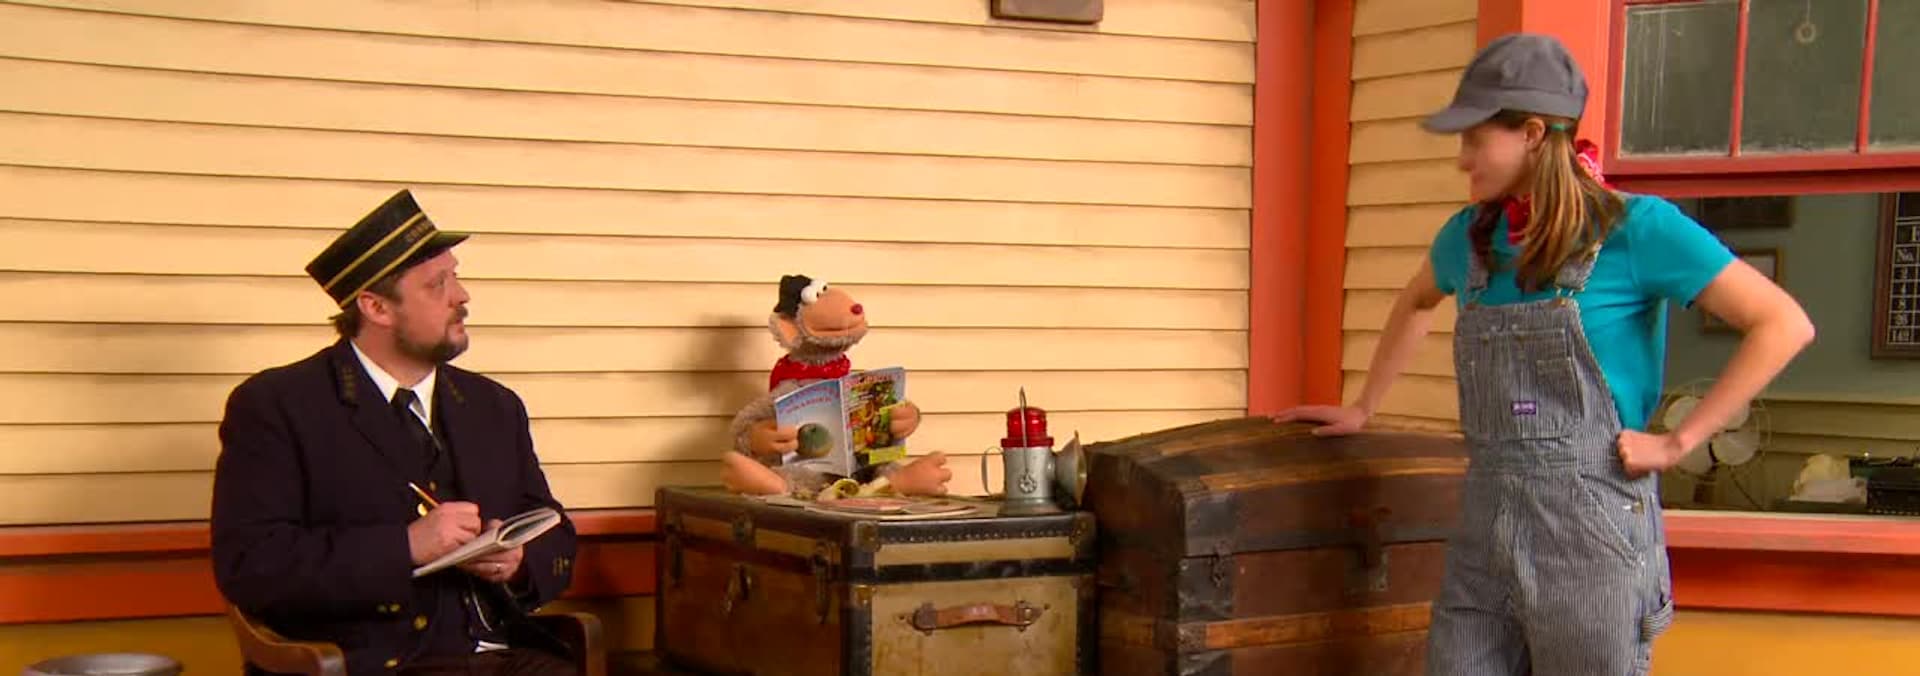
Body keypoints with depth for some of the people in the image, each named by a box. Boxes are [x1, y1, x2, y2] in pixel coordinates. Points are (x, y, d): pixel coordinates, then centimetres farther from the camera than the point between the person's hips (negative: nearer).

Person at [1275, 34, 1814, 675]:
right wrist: (1362, 409, 32)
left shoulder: (1636, 227, -7)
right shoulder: (1471, 236, 10)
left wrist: (1679, 441, -10)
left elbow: (1784, 325, -7)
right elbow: (1415, 303, 33)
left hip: (1591, 532, -5)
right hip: (1484, 532, 5)